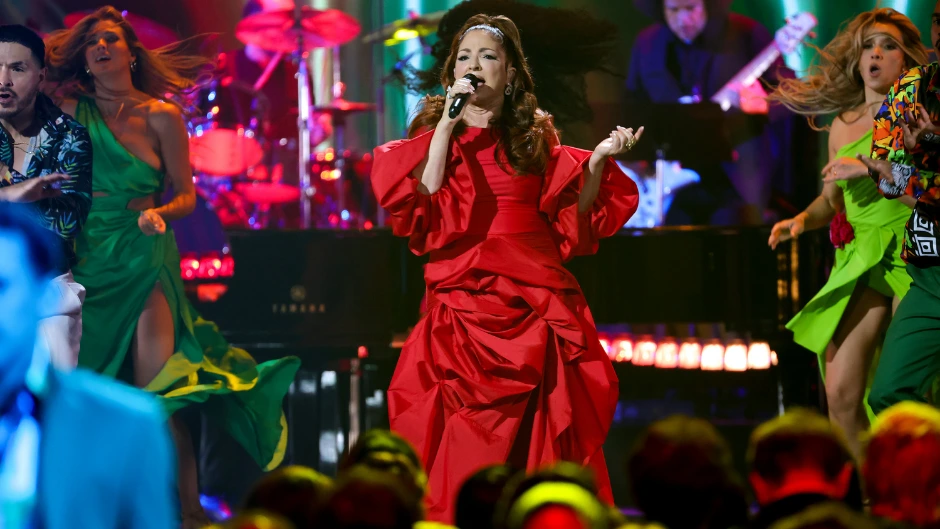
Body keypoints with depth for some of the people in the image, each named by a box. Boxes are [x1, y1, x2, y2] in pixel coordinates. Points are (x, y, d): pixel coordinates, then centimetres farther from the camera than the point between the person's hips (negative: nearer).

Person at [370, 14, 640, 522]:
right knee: (463, 455, -9)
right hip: (464, 311, -2)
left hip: (537, 311, 2)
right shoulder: (433, 136, 10)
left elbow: (573, 228, 12)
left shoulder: (535, 141, 14)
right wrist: (449, 122, -10)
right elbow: (422, 216, -9)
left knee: (545, 452, -3)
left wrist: (598, 161, -1)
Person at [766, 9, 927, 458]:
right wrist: (803, 219, 6)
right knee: (840, 394, -2)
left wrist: (869, 168, -16)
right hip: (860, 261, 5)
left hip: (911, 255, -5)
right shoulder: (843, 123, 16)